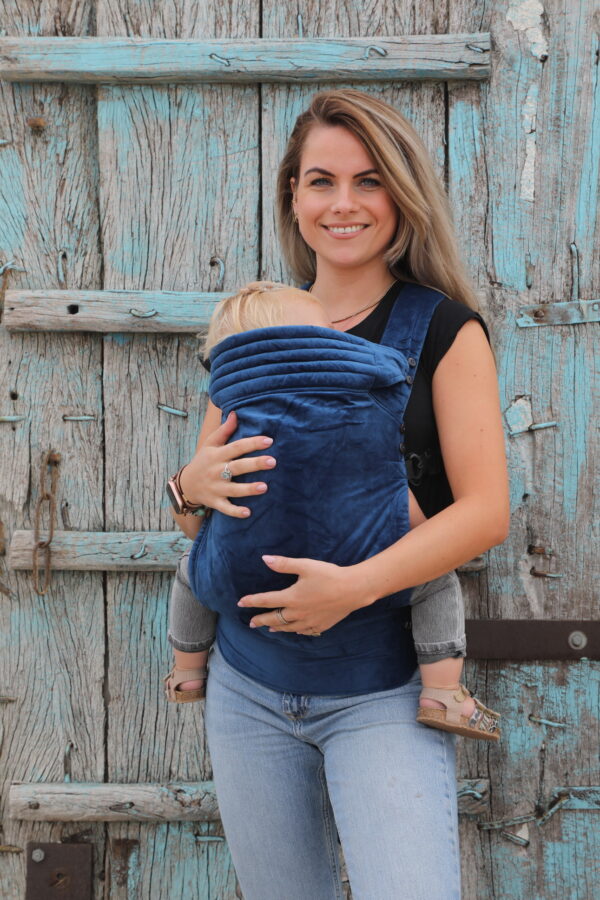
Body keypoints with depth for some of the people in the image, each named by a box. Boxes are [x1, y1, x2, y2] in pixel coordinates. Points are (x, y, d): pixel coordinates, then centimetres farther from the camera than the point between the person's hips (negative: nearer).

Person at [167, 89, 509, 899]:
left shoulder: (443, 329, -4)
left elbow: (486, 511, -11)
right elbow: (194, 517, 12)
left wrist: (356, 586, -23)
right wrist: (196, 486, -12)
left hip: (385, 693, -3)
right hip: (248, 689, 4)